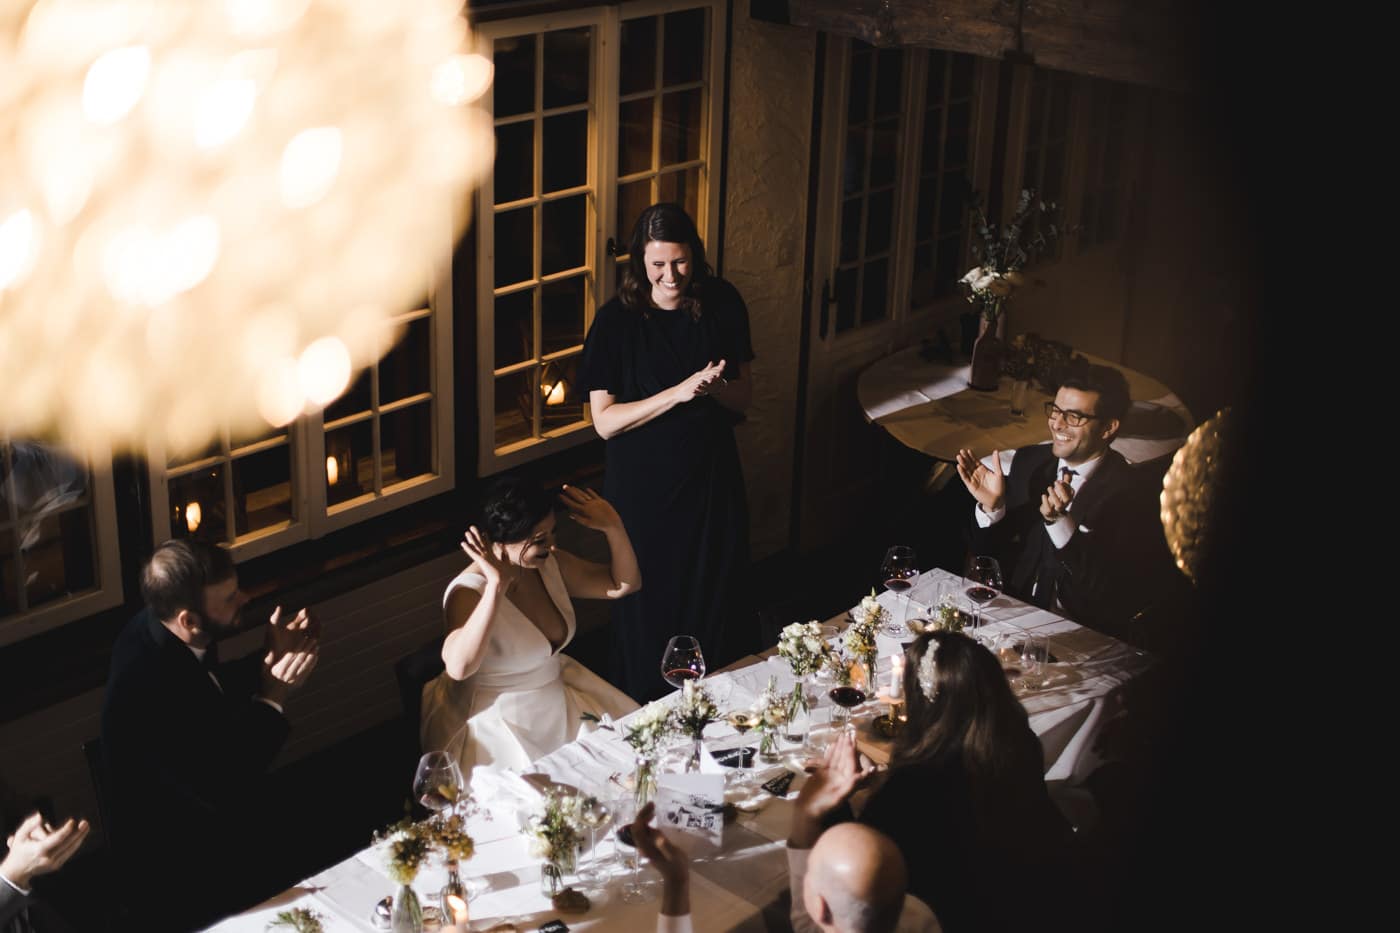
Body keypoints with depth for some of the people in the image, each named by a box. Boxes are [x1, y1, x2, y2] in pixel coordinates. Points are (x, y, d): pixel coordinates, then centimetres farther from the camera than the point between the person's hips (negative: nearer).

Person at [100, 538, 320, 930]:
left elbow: (218, 695, 9)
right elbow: (223, 790, -27)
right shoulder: (149, 690, -35)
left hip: (205, 811, 8)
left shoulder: (160, 630, -10)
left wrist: (269, 658, -8)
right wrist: (274, 696, -23)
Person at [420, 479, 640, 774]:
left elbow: (625, 584, 8)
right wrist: (497, 585, -44)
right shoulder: (470, 591, -24)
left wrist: (613, 527, -9)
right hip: (501, 723, -7)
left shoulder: (550, 564, -3)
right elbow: (458, 666, -41)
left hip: (558, 700, 7)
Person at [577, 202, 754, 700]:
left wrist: (717, 388, -19)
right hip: (644, 487, -3)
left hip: (711, 478, 3)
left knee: (713, 600, 11)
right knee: (648, 608, 7)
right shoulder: (616, 321, -12)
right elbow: (605, 421, -14)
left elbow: (743, 398, 4)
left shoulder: (722, 304, -3)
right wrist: (679, 392, -25)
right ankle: (645, 710, 27)